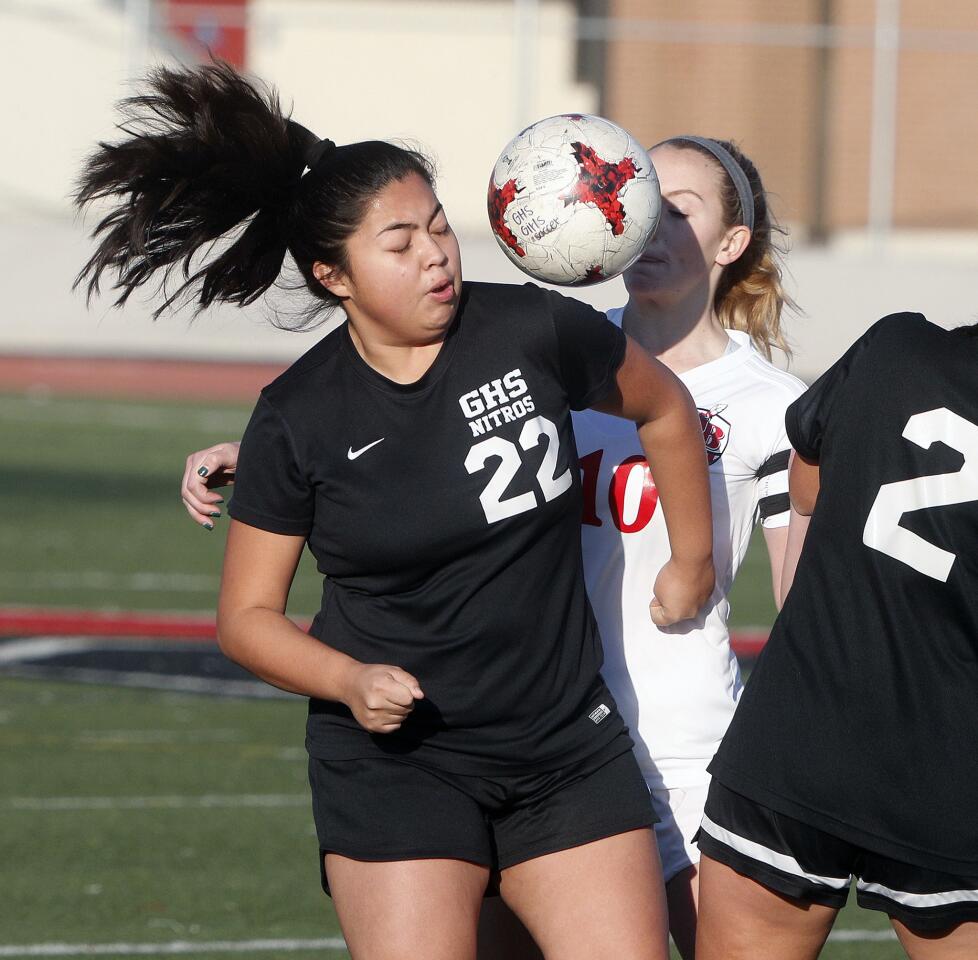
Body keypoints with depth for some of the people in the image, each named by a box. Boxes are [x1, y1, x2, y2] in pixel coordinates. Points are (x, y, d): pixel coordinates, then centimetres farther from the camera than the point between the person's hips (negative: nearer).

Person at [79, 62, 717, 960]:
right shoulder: (298, 417, -8)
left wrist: (693, 561, 20)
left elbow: (664, 407, 14)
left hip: (568, 746, 2)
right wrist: (352, 681, -17)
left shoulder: (534, 332, -7)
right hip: (397, 760, -2)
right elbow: (247, 615, 0)